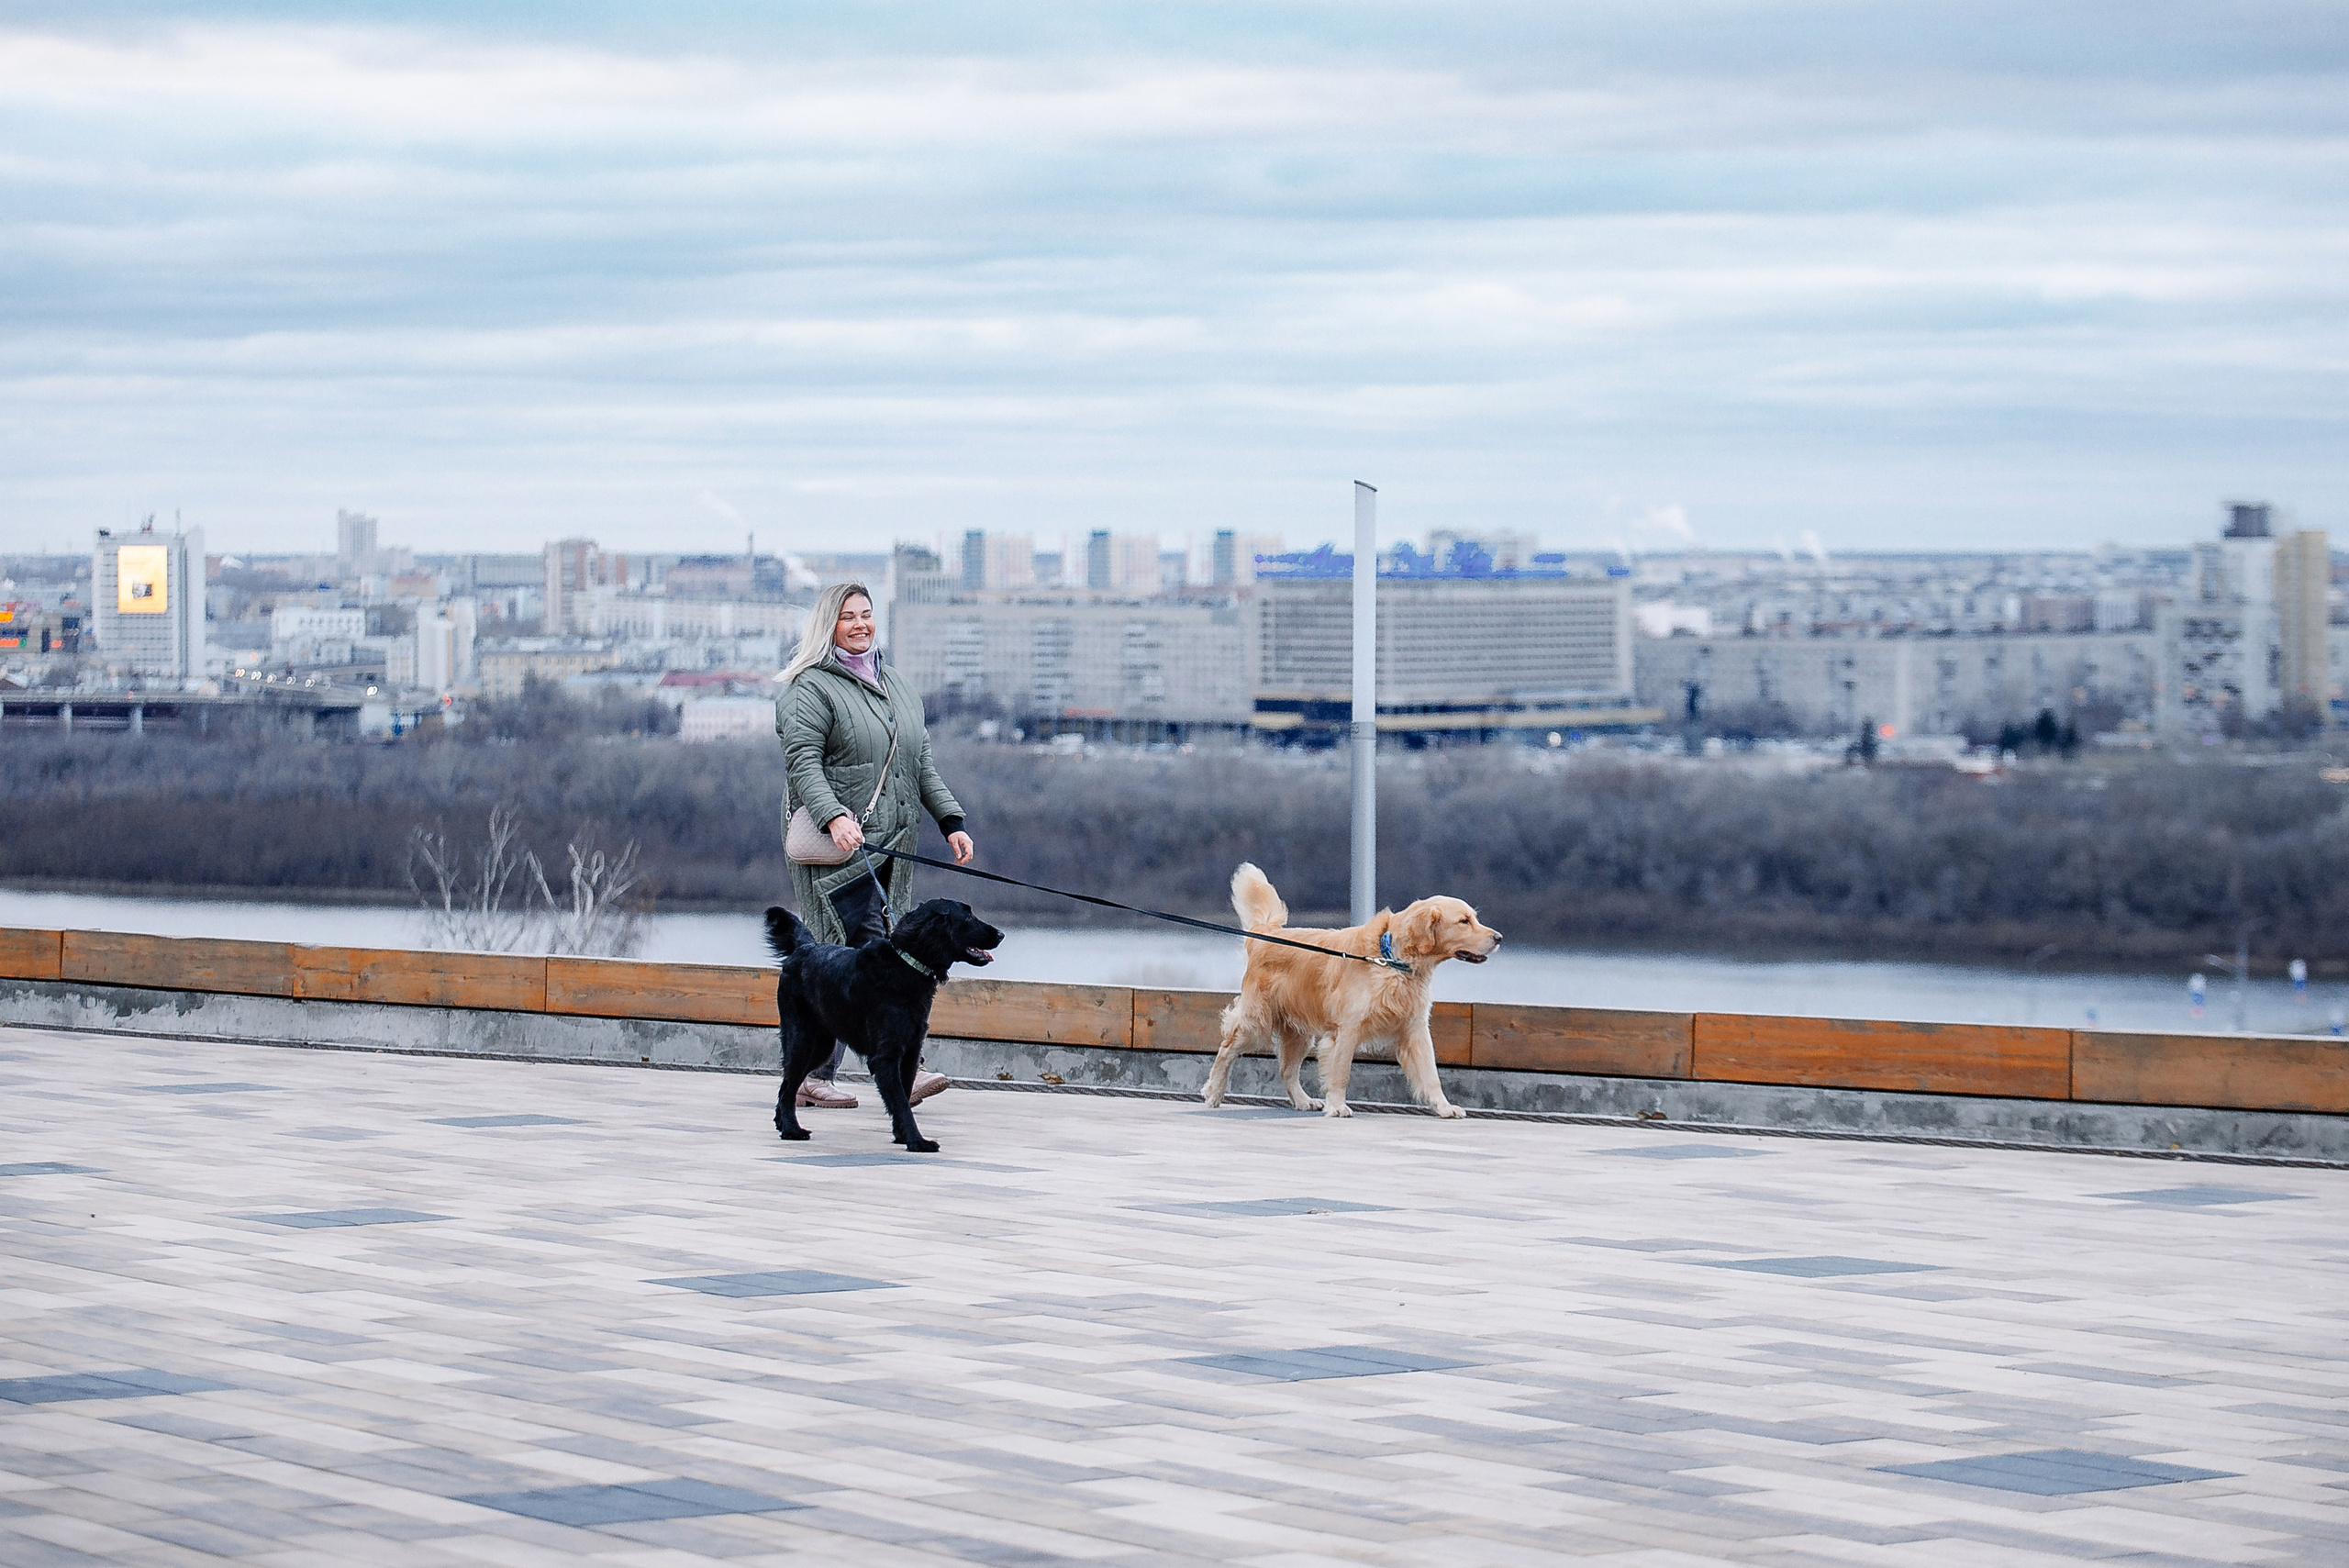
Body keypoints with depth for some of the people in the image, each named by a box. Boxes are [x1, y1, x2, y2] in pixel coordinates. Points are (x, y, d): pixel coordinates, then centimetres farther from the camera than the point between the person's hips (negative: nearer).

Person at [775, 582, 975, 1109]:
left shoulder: (898, 687, 22)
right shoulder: (811, 687, -2)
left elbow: (922, 764, 25)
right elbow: (803, 763, -13)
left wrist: (951, 822, 14)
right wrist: (835, 817, -29)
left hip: (892, 844, 7)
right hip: (838, 846, -7)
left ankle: (815, 1075, 9)